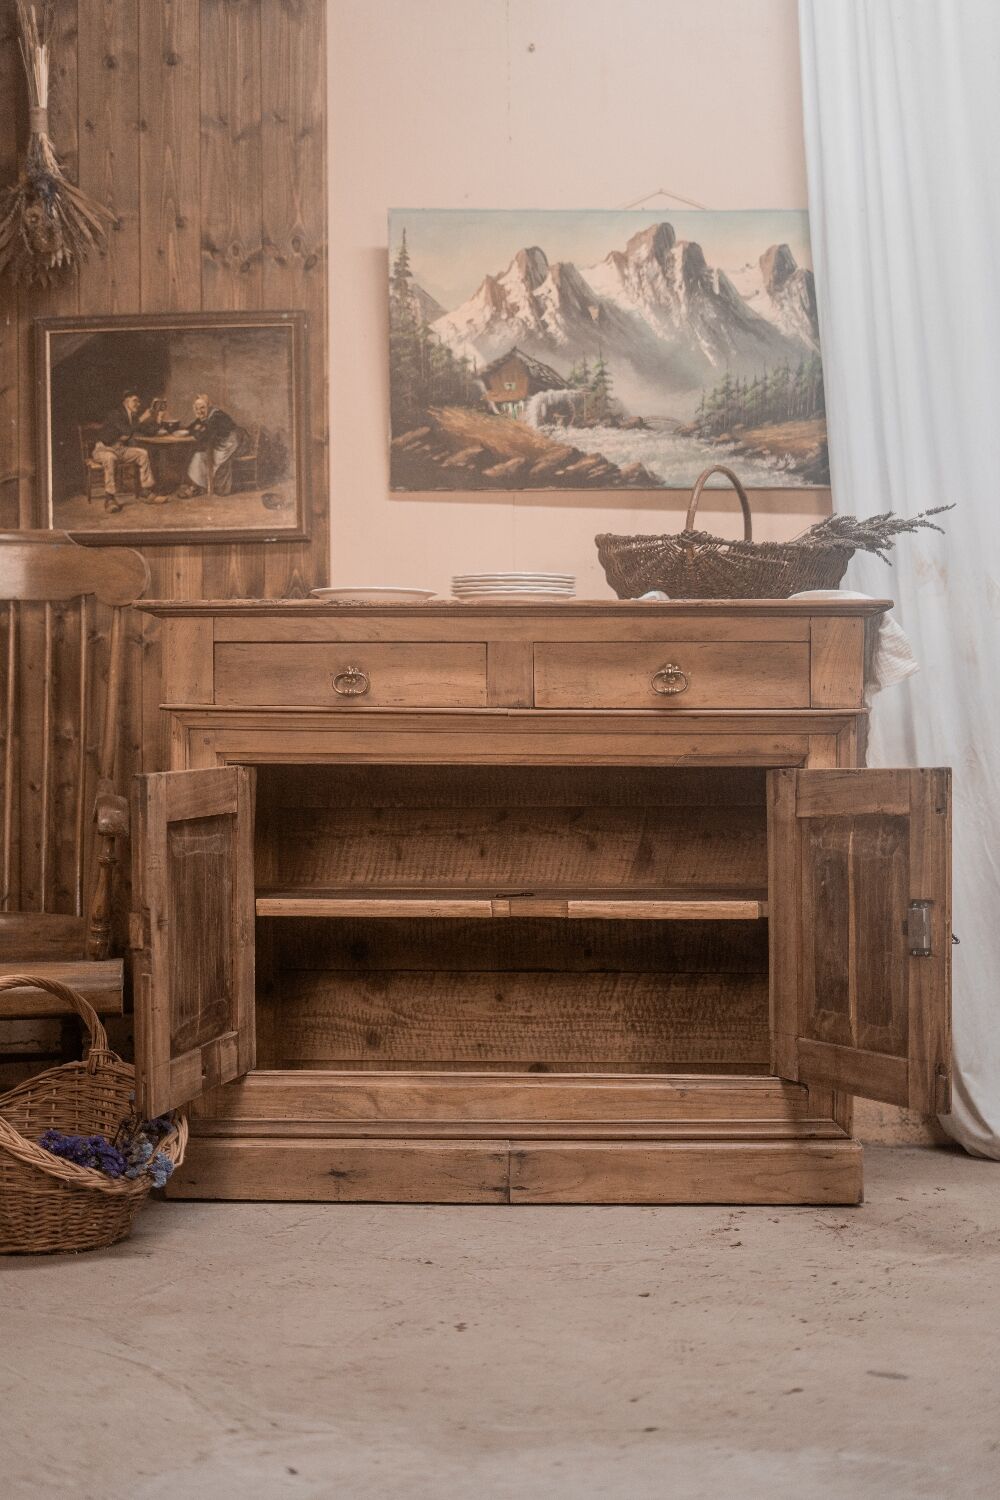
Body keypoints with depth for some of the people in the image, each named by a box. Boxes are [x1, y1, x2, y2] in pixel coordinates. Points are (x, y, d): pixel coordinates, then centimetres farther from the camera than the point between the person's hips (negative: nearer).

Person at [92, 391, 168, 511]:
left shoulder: (134, 416, 7)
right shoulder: (115, 414, -15)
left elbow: (151, 430, 9)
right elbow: (127, 432, -28)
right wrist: (141, 419, -22)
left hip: (120, 449, 7)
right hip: (104, 449, -7)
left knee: (142, 454, -10)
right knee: (110, 457, -39)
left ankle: (147, 491, -6)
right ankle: (110, 499, -41)